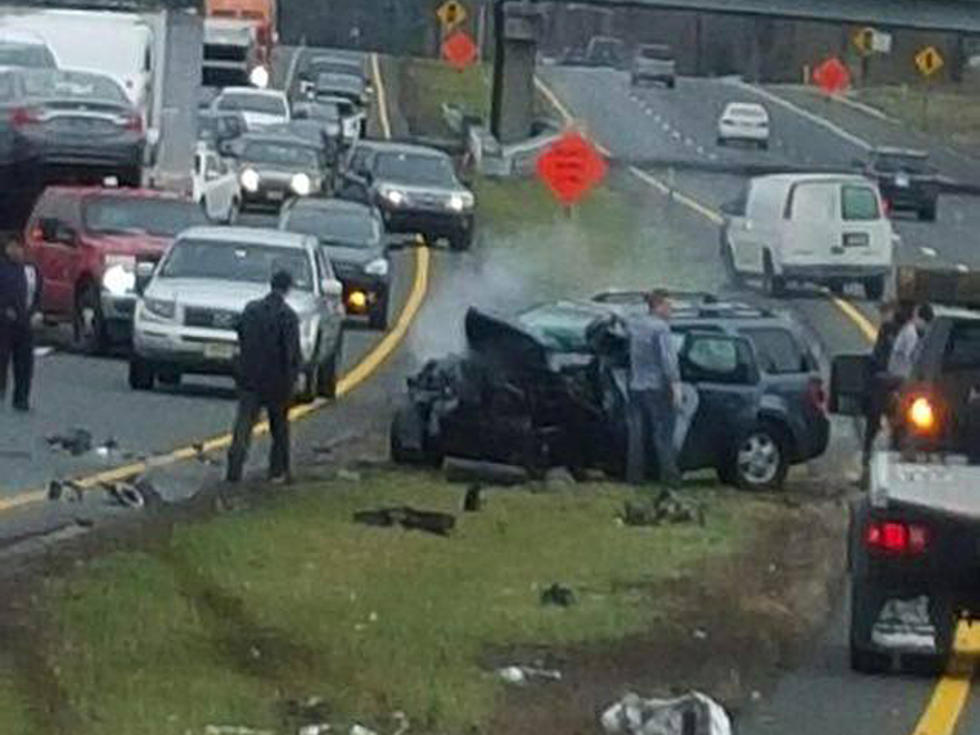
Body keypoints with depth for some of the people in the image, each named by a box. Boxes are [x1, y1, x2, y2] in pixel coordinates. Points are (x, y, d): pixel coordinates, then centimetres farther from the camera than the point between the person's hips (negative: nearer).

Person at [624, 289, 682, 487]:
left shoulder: (633, 324, 8)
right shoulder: (660, 327, -14)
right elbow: (667, 358, -20)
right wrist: (675, 383, -21)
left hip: (636, 387, 7)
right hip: (657, 388, -7)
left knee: (637, 434, 9)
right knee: (663, 434, -2)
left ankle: (634, 475, 10)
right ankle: (669, 477, -3)